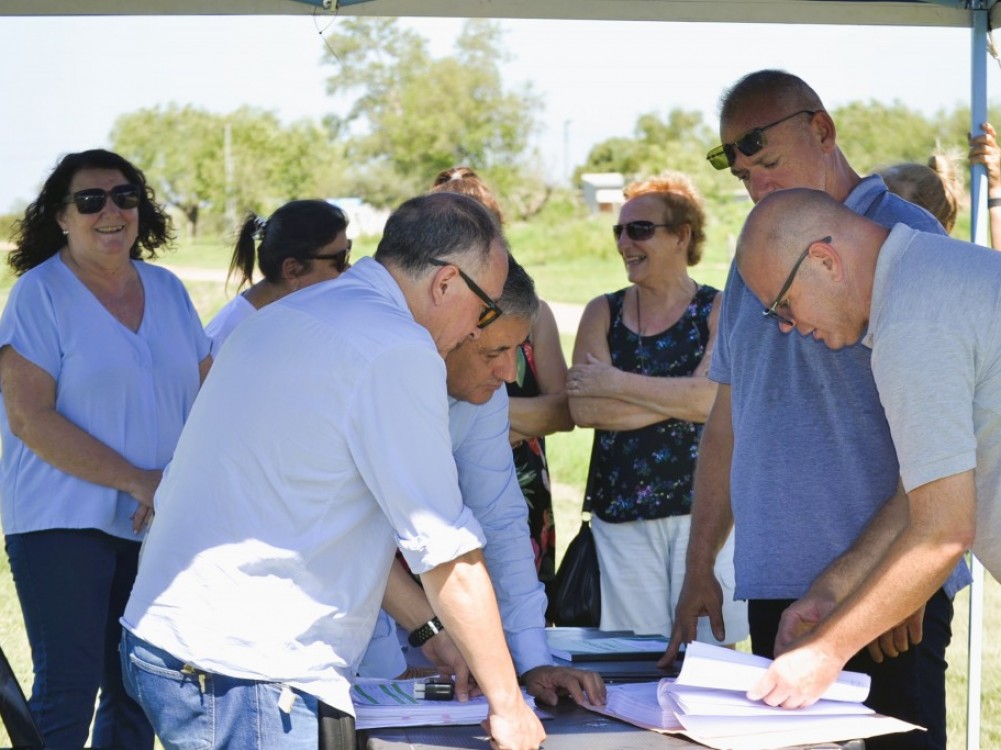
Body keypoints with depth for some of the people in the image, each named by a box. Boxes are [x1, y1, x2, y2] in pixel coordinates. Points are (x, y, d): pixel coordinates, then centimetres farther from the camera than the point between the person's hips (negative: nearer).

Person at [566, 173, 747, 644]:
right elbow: (583, 409, -5)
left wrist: (617, 383, -9)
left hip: (704, 507, -3)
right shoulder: (603, 313, 9)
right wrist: (680, 399, -11)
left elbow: (714, 398, -15)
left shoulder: (720, 311, 1)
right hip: (621, 513, 3)